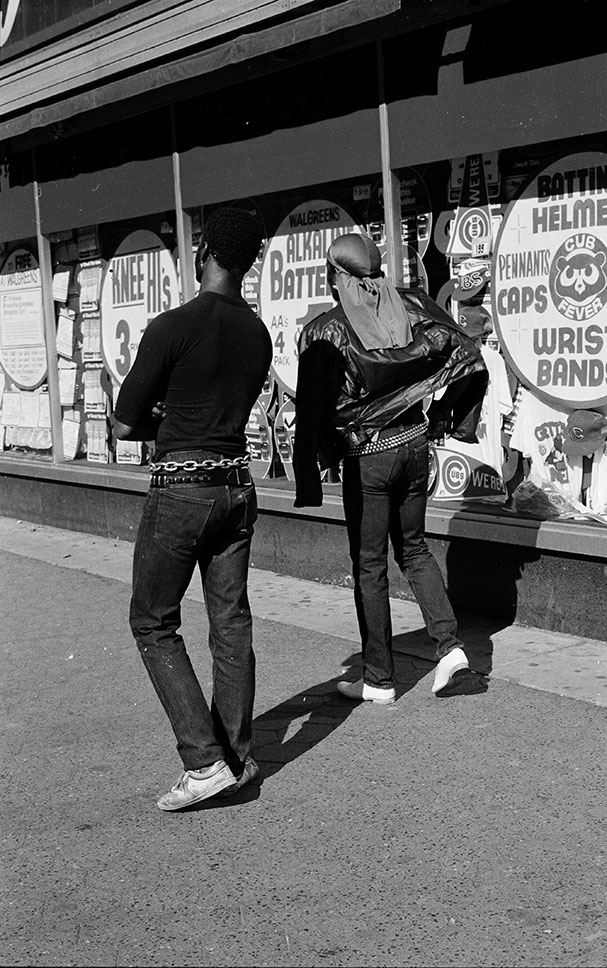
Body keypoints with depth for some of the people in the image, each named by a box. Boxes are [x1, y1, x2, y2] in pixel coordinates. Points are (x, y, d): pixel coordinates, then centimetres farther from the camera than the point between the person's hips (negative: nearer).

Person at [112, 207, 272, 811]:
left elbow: (124, 426, -9)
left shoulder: (173, 327, -14)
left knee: (154, 625, 4)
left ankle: (204, 761, -3)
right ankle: (237, 757, 18)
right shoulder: (258, 335, 7)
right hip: (236, 484, 6)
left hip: (180, 489, -6)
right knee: (231, 623, 11)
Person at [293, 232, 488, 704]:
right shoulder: (411, 306, 0)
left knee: (370, 566, 6)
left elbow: (312, 410, -12)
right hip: (415, 444, 5)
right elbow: (469, 359, -1)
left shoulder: (324, 332, -12)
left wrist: (309, 476, -4)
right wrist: (444, 415, 9)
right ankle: (450, 644, 8)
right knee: (413, 548, 21)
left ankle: (379, 680, 13)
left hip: (366, 457, -4)